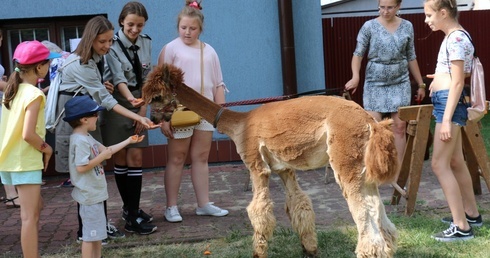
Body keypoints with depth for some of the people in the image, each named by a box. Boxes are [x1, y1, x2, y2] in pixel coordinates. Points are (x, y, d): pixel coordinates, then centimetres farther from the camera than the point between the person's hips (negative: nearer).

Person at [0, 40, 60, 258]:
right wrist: (46, 148, -9)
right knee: (30, 216, -5)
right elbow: (28, 134, -23)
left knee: (35, 207, 20)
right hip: (25, 161, -9)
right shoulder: (34, 94, -16)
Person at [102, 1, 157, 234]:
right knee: (120, 158, 4)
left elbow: (146, 79, 3)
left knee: (136, 158, 1)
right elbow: (118, 79, -24)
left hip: (138, 106, 4)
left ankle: (132, 212, 7)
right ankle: (130, 209, 13)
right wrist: (131, 99, -42)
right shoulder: (112, 45, -13)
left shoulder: (146, 43, 3)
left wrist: (143, 110, -4)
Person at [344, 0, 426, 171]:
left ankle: (399, 173, 11)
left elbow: (411, 58, 11)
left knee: (400, 127, 3)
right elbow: (358, 54, -7)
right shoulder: (369, 26, -5)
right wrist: (355, 76, -24)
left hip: (400, 83, 3)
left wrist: (421, 84, 12)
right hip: (375, 83, -2)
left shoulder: (407, 27, 4)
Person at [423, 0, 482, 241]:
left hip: (449, 102, -10)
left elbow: (457, 83, -20)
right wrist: (440, 77, 20)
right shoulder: (454, 36, 13)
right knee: (455, 161, 17)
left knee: (439, 165, -9)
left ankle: (462, 227, -6)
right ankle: (471, 213, 30)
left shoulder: (455, 38, -16)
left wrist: (446, 119, -22)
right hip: (446, 101, 10)